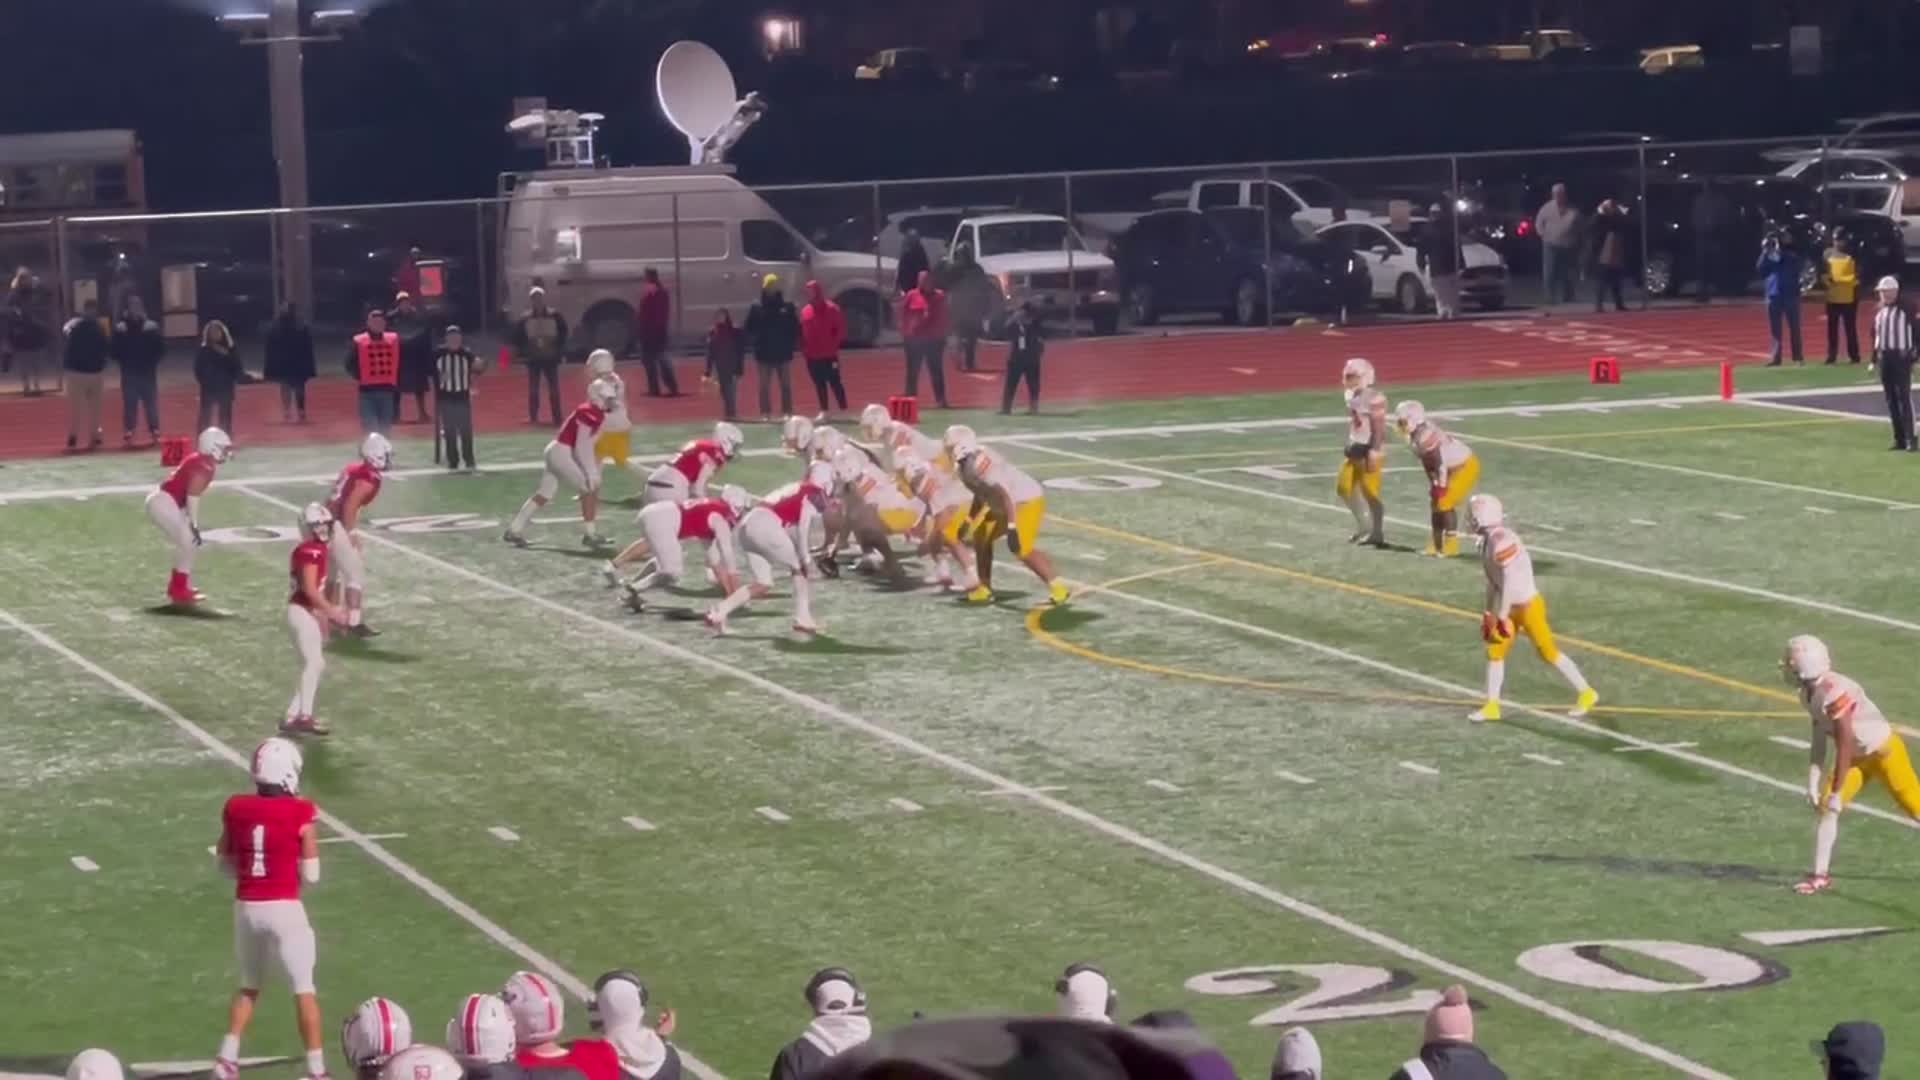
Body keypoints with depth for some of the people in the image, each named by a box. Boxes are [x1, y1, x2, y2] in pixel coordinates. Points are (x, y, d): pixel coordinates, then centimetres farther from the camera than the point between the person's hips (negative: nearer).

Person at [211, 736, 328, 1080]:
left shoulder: (235, 809, 1)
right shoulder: (299, 813, -11)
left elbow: (225, 865, 11)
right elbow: (311, 875, -6)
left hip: (246, 908, 4)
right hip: (283, 909, -4)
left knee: (249, 986, 21)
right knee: (303, 988, 7)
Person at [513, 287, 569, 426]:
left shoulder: (554, 316, -1)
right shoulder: (525, 319, 0)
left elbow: (563, 333, 4)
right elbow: (518, 338, 4)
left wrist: (560, 352, -4)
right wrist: (521, 353, -4)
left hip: (550, 358, 0)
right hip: (533, 358, 0)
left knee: (554, 389, 1)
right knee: (533, 389, 3)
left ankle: (557, 417, 4)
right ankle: (533, 417, 9)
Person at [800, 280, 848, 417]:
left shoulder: (831, 309, -5)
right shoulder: (805, 311, 11)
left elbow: (841, 329, -6)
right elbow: (802, 332, 14)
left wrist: (834, 345, -11)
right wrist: (804, 349, 3)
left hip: (829, 355, -5)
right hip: (812, 356, 5)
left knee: (834, 382, -4)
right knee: (819, 384, 8)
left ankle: (844, 410, 0)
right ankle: (824, 411, 13)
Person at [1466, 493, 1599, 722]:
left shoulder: (1502, 541, -26)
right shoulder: (1489, 540, 5)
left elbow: (1510, 581, -27)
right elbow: (1493, 580, 14)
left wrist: (1501, 614, -22)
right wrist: (1488, 611, 18)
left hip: (1528, 606, -9)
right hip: (1514, 607, 9)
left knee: (1548, 652, 2)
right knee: (1495, 652, 9)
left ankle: (1585, 693, 16)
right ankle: (1492, 706, 17)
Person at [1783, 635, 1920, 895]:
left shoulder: (1834, 693, -33)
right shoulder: (1810, 693, -5)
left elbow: (1845, 746, -27)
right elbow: (1818, 741, 2)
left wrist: (1837, 792, -21)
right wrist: (1813, 782, -2)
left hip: (1884, 751, -8)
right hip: (1858, 755, 8)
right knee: (1826, 808, -3)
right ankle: (1821, 875, 1)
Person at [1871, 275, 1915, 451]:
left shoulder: (1905, 310, -9)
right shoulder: (1879, 311, 11)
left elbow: (1915, 334, -10)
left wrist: (1913, 358, -14)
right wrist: (1875, 358, 15)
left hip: (1901, 357, -7)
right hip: (1884, 357, 7)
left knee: (1904, 398, -9)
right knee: (1891, 400, 8)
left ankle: (1910, 439, -8)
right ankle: (1899, 439, 14)